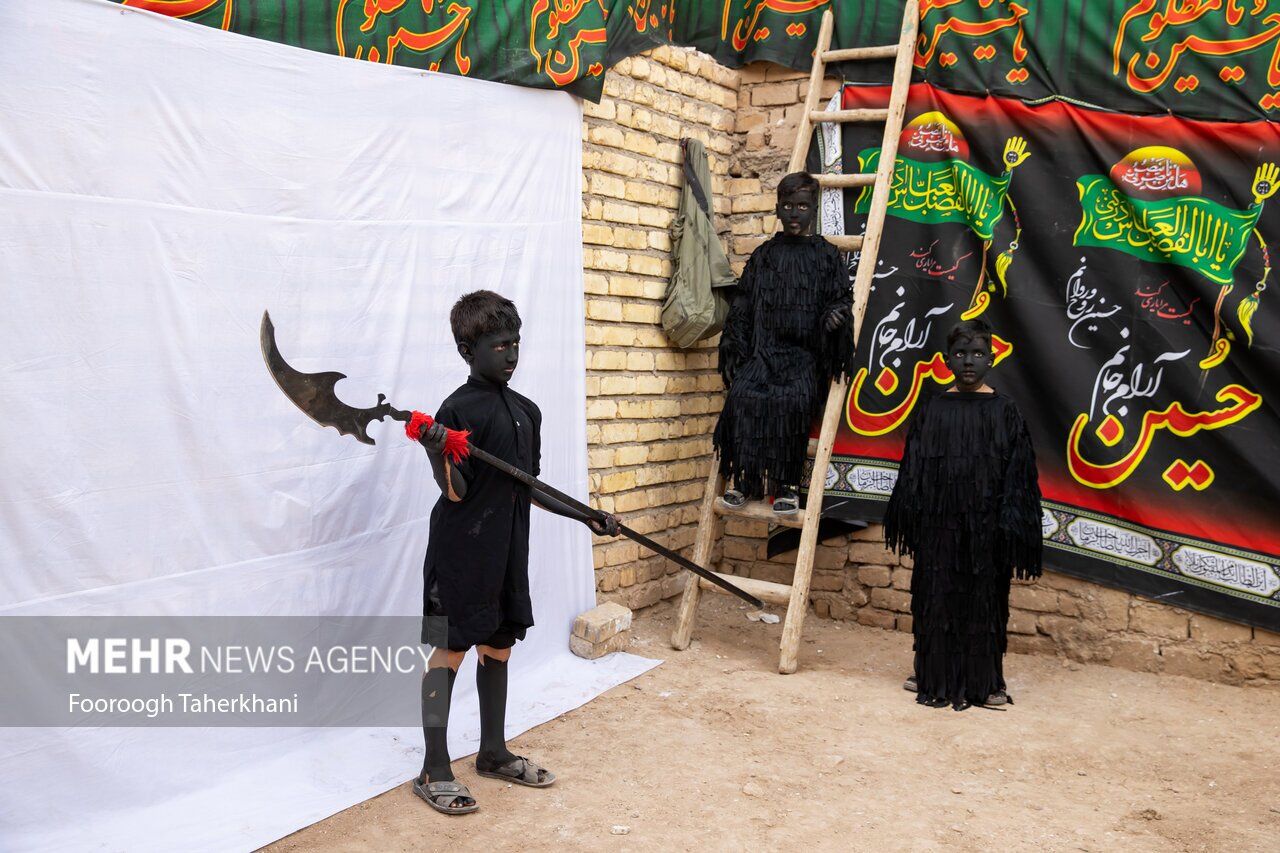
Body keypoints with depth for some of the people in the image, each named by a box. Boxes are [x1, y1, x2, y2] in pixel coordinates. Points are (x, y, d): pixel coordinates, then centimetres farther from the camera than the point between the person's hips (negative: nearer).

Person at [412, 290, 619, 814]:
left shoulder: (527, 411, 11)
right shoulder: (458, 410, -12)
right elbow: (455, 492, -15)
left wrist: (586, 517, 15)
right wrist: (436, 453, -34)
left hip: (508, 552, 7)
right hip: (462, 553, -7)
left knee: (497, 648, 16)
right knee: (449, 652, 0)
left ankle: (494, 753, 30)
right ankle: (434, 772, 10)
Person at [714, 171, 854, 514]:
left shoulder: (826, 255, 11)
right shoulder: (763, 255, 16)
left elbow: (842, 299, 10)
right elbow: (742, 306, 14)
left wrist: (835, 314, -14)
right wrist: (735, 351, 4)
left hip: (805, 353, -2)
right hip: (764, 348, 2)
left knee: (793, 399, -31)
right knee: (744, 394, -27)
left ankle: (787, 485, -19)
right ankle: (744, 478, -16)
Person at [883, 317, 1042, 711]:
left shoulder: (1004, 411, -2)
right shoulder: (932, 409, 4)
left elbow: (1017, 473, -3)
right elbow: (913, 469, 6)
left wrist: (1010, 527, -8)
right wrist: (908, 522, 3)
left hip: (985, 525, -2)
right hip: (938, 523, 2)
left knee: (983, 599, 6)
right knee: (935, 597, 8)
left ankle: (984, 680, 20)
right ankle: (934, 674, 24)